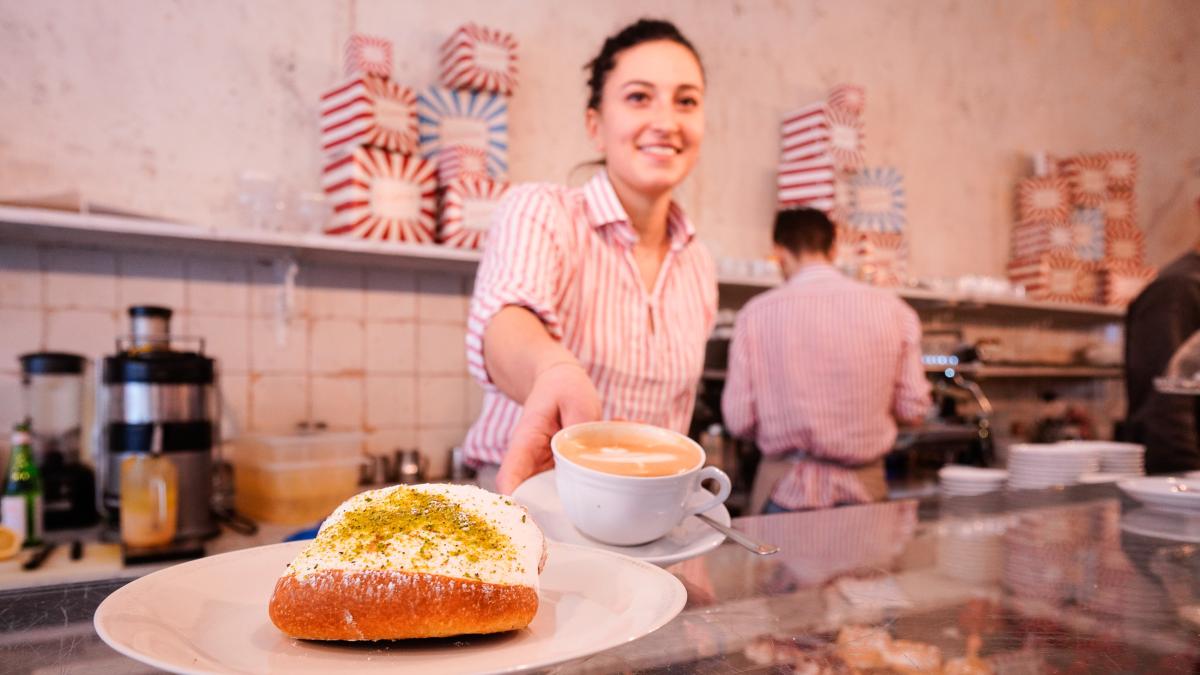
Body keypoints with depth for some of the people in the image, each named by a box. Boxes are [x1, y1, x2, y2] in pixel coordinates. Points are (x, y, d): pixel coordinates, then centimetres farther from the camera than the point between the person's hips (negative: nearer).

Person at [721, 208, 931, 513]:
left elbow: (739, 421, -8)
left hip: (785, 489, -1)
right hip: (864, 489, 2)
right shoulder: (892, 309, -4)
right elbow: (912, 409, -1)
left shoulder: (756, 313, -8)